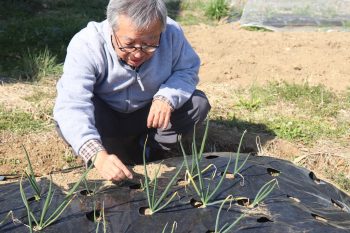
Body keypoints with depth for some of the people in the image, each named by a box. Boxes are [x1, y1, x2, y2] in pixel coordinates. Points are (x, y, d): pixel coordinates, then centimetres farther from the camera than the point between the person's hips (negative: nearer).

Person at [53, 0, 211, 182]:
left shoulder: (171, 33, -23)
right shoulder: (85, 45, -33)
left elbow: (188, 70, -9)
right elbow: (72, 106, -42)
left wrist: (167, 97, -33)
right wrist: (98, 155, -58)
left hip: (148, 114, 2)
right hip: (105, 117, -2)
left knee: (198, 104, -19)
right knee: (67, 122, -33)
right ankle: (126, 155, -7)